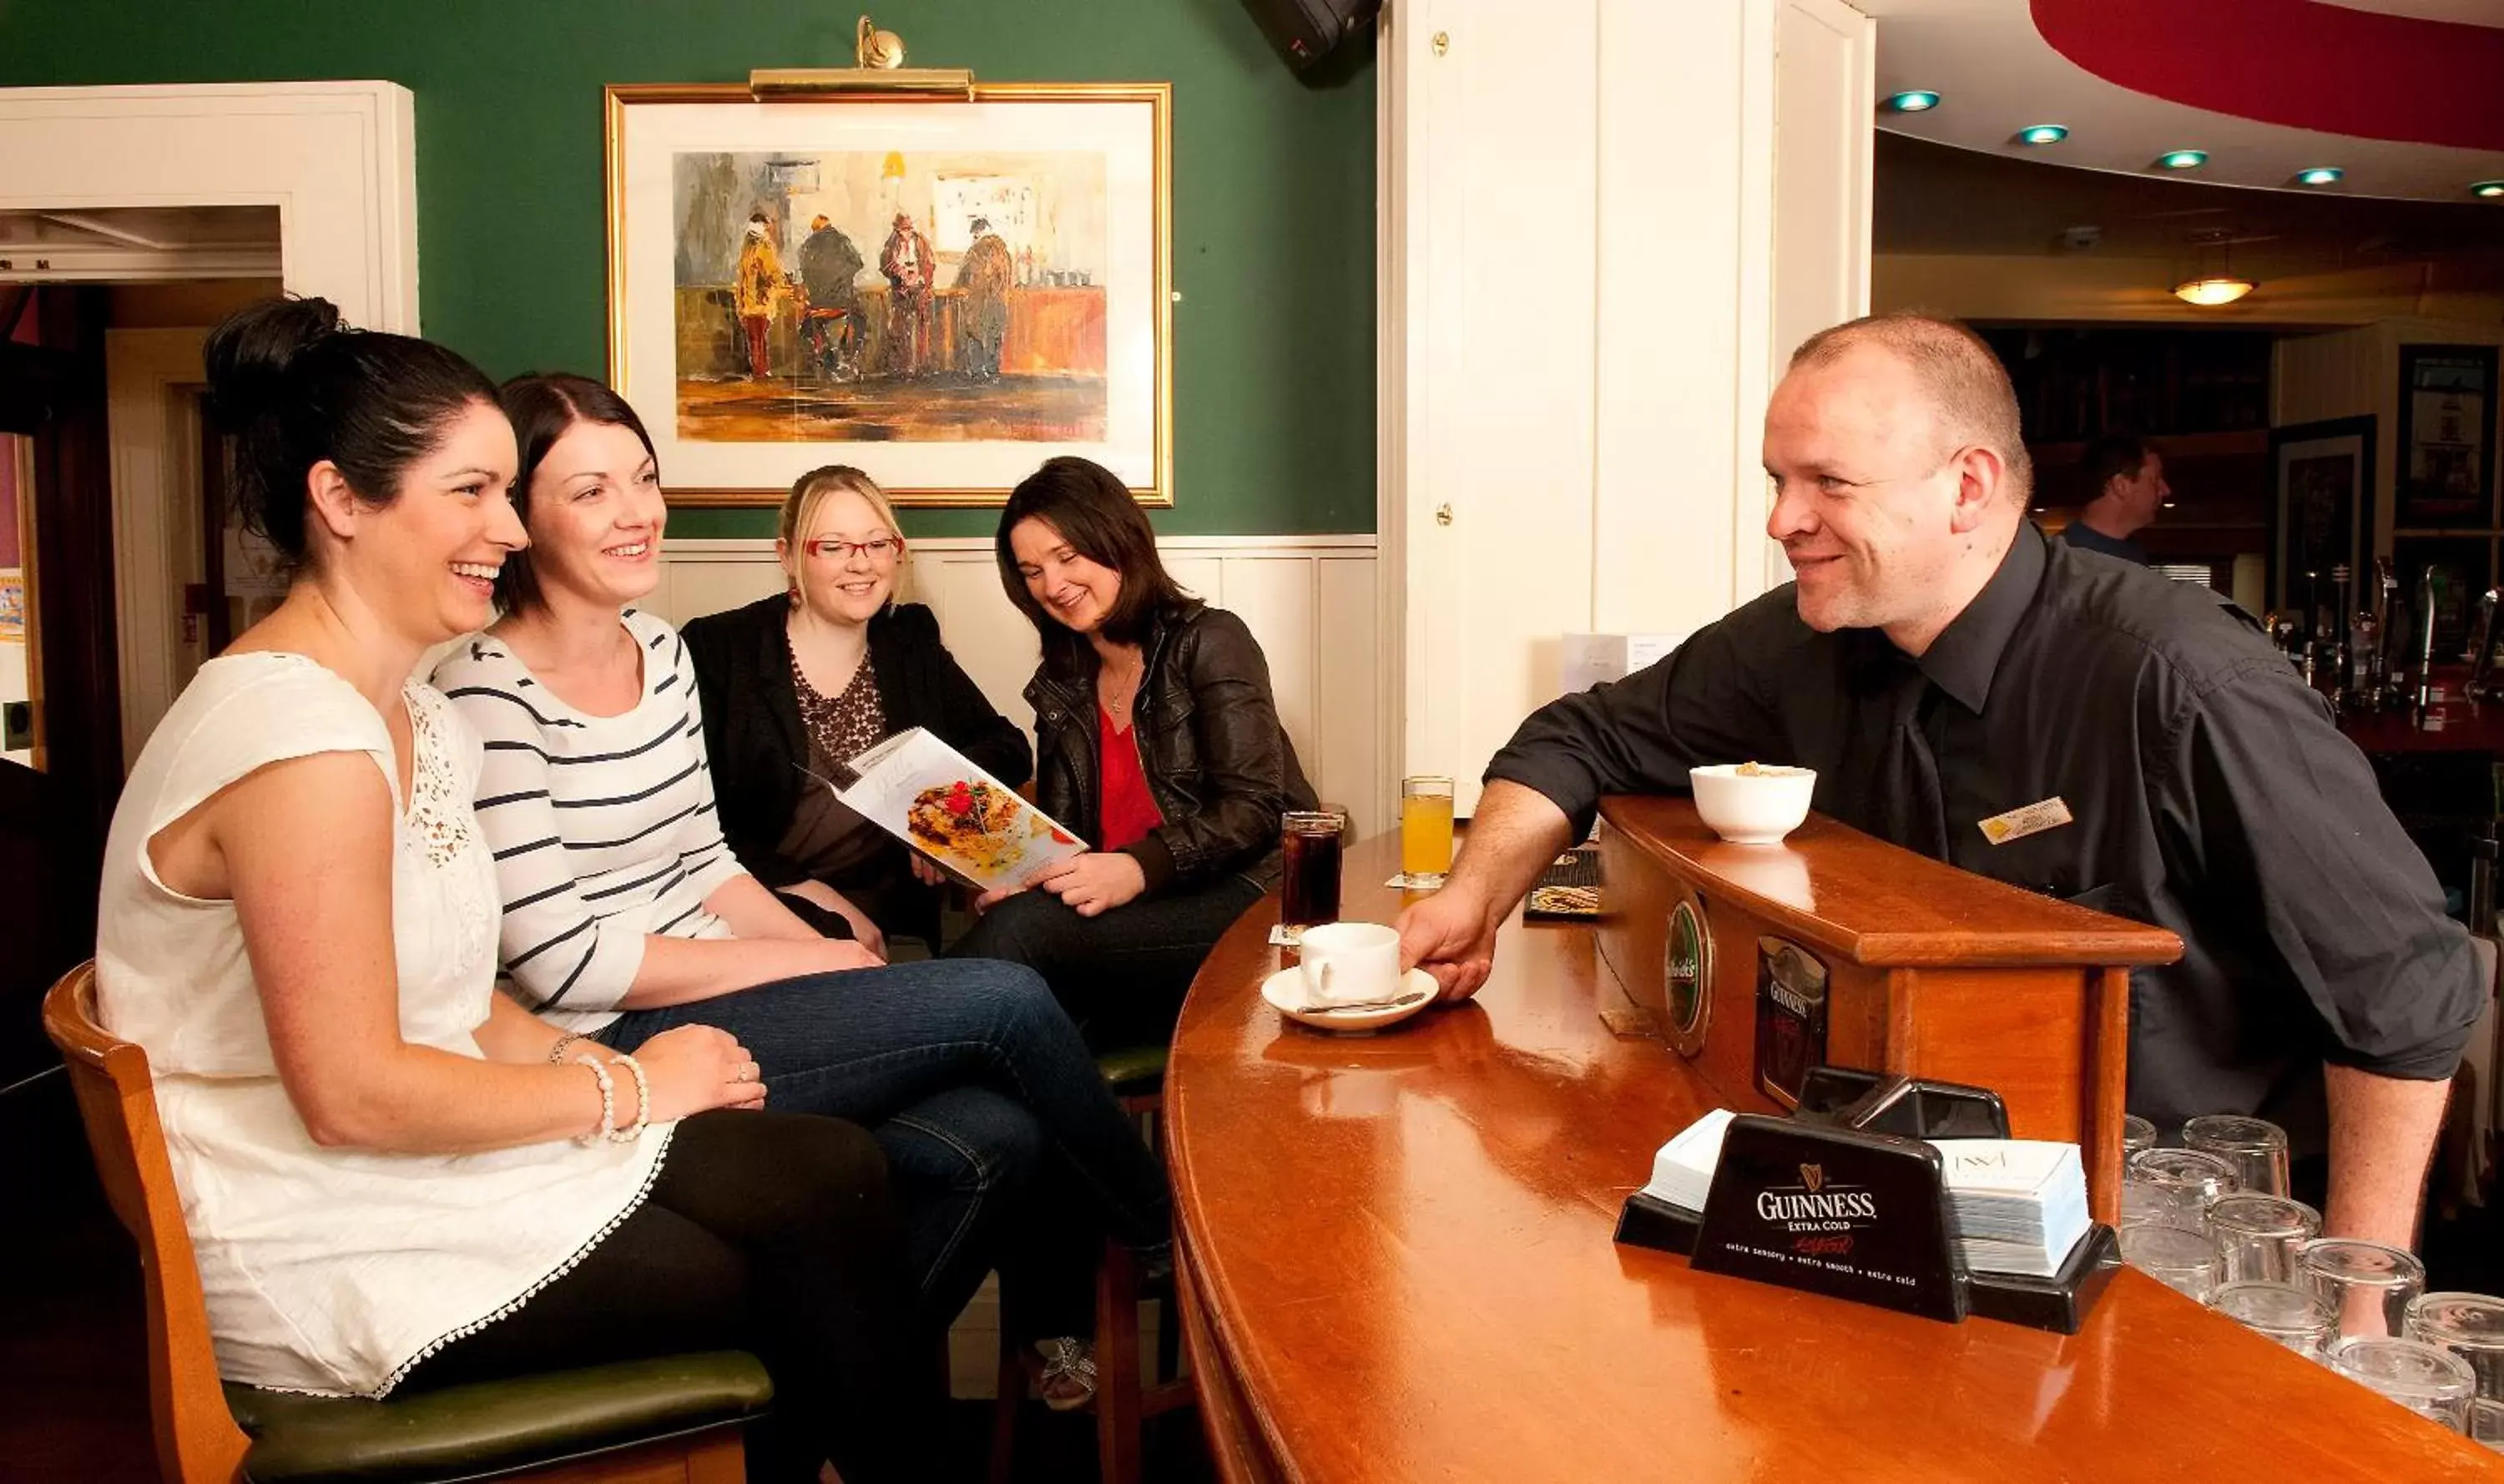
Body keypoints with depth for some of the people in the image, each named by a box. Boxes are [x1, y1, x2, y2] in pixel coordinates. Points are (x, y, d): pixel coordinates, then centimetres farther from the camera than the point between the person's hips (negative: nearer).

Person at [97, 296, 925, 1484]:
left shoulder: (406, 711, 8)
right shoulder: (303, 739, -23)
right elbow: (353, 1094, -25)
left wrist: (577, 1061, -4)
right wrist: (626, 1088, -15)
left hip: (422, 1139, 8)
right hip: (328, 1248, -8)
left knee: (834, 1176, -5)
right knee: (788, 1293, -6)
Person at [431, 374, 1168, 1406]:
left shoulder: (661, 649, 10)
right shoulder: (488, 694, -15)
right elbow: (559, 963, -18)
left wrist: (833, 957, -2)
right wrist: (814, 965, -14)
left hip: (704, 1010, 7)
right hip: (611, 1054, -7)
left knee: (994, 1135, -16)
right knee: (1005, 1001, -14)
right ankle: (1176, 1241, 10)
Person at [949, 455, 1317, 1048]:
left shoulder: (1209, 642, 1)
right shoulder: (1060, 689, 18)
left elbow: (1253, 809, -10)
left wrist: (1139, 868, -24)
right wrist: (1015, 879, -11)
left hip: (1245, 898, -4)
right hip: (1130, 913, 5)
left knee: (1024, 930, -30)